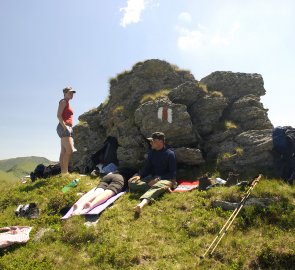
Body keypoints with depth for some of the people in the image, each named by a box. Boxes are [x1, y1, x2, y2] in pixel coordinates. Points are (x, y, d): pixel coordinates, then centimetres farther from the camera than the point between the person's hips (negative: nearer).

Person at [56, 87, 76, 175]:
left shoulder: (67, 103, 23)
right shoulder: (63, 101, -3)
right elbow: (59, 115, -14)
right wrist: (65, 127, -20)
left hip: (67, 128, 9)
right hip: (64, 128, -9)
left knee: (63, 152, 5)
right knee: (69, 150, -16)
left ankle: (62, 171, 5)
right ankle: (65, 172, -17)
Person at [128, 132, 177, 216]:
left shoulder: (170, 154, -7)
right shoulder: (152, 153, 9)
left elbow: (172, 173, -10)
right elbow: (147, 168, 13)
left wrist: (158, 178, -23)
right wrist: (139, 175, -9)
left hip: (166, 179, -6)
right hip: (152, 178, 6)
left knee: (157, 186, -42)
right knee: (132, 183, -19)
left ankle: (141, 204, -69)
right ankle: (163, 188, -31)